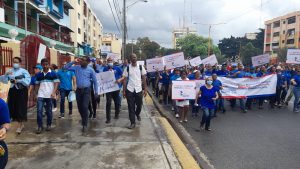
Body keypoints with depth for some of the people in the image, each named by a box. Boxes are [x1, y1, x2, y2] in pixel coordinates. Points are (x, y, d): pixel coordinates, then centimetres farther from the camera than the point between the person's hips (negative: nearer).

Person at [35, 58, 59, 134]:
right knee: (39, 110, -4)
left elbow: (56, 83, -4)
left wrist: (54, 92, -15)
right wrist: (37, 92, 3)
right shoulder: (39, 74, 9)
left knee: (49, 111, 7)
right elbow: (37, 84, 14)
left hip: (49, 95, -2)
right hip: (40, 95, 2)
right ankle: (40, 126, 4)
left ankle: (49, 125, 22)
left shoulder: (53, 73, 0)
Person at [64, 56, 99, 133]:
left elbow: (95, 81, -1)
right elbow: (66, 67, 6)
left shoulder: (90, 70, -4)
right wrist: (74, 62, -5)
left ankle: (84, 125, -1)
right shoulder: (76, 67, 4)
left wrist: (96, 92, -5)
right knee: (79, 107, 11)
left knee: (85, 107, -12)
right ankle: (83, 119, 37)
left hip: (86, 90, -4)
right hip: (78, 90, 4)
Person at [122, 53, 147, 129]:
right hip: (130, 90, 0)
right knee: (131, 107, 4)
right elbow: (125, 80, 2)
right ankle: (132, 123, 15)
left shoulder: (141, 67, 0)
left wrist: (145, 89, -2)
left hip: (139, 90, 1)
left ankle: (137, 114, 46)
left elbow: (144, 79, 2)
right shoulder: (127, 68, 0)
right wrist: (124, 91, -2)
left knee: (139, 105, 13)